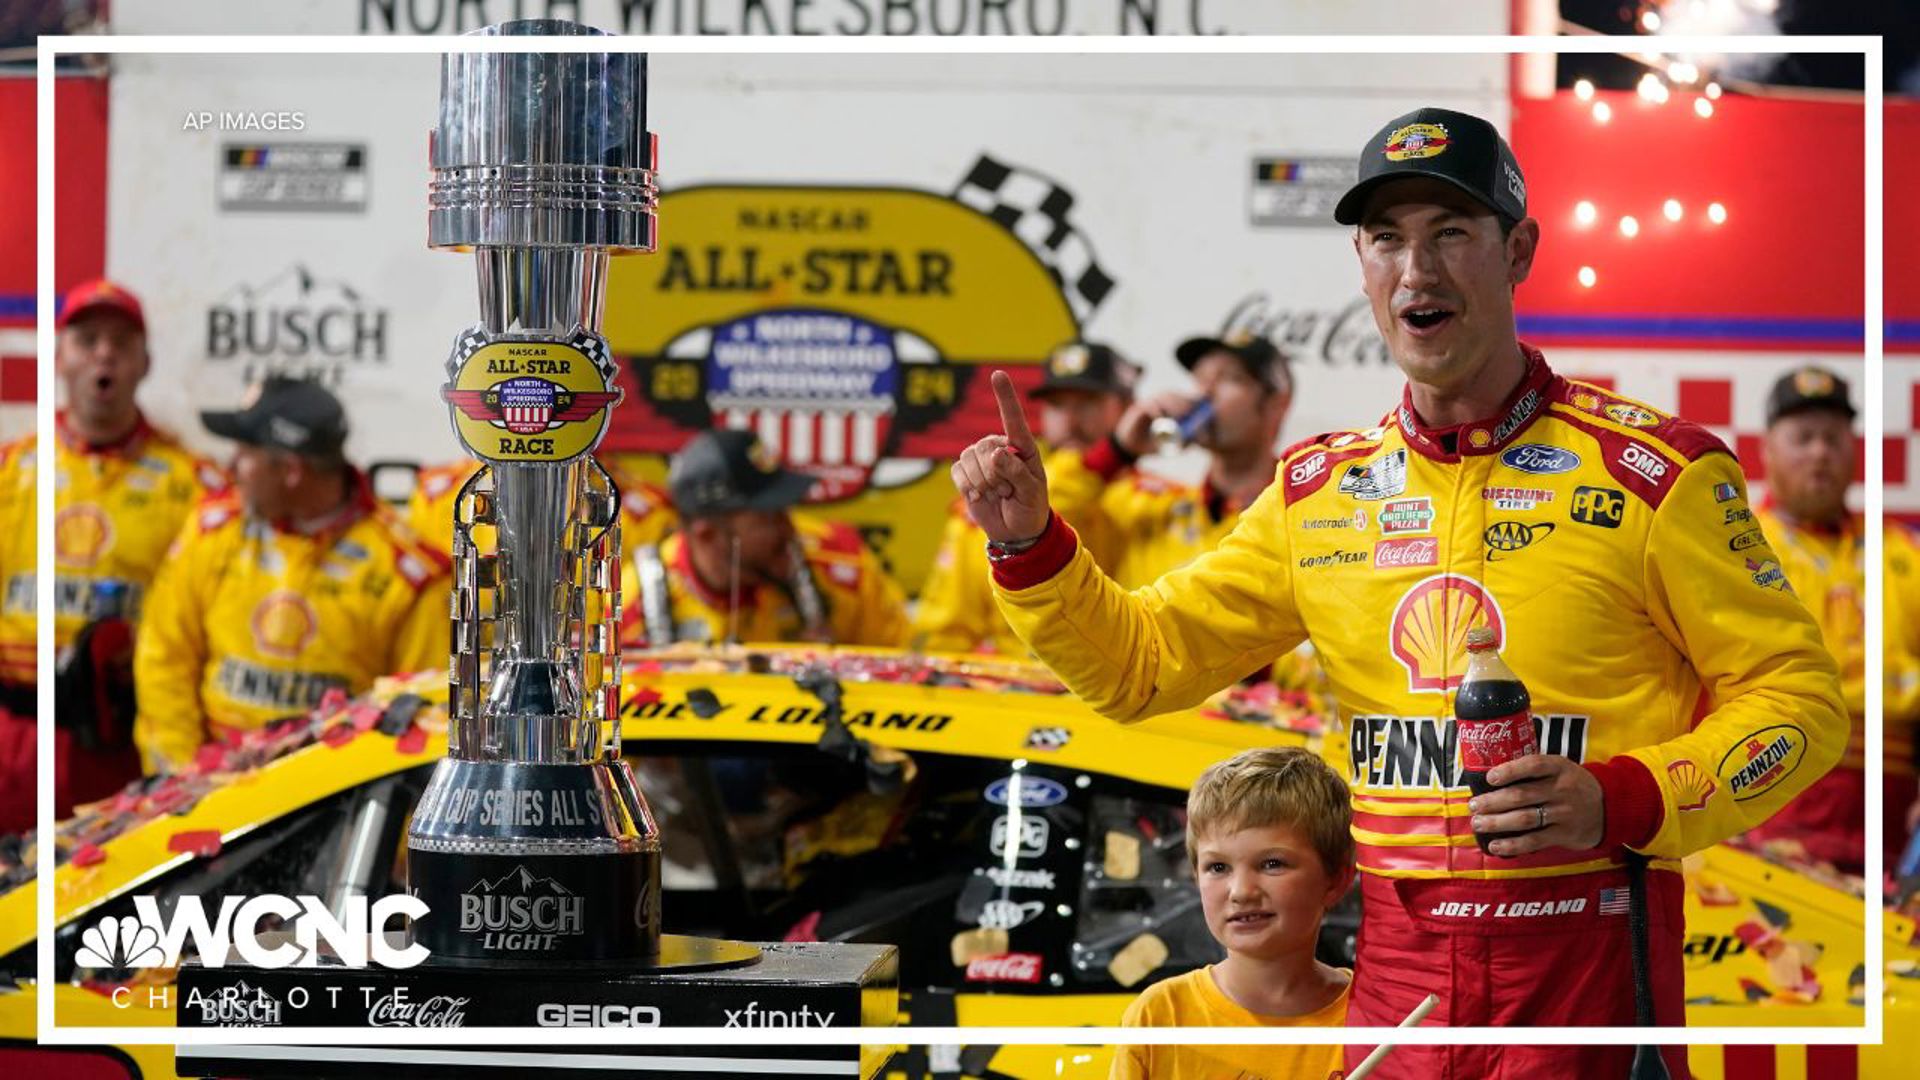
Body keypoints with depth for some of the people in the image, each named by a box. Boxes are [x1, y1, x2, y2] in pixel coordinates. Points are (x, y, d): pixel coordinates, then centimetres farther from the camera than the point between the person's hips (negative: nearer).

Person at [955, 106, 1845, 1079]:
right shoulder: (1319, 491, 10)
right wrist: (1028, 545, -2)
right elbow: (1140, 663, 15)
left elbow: (1798, 698, -3)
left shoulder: (1650, 471, -5)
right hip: (1393, 974, 4)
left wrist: (1621, 803, -18)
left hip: (1583, 968, -4)